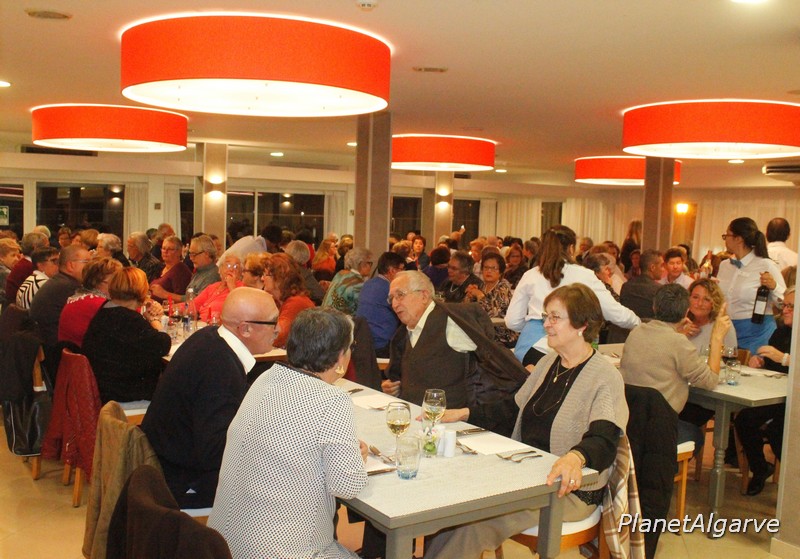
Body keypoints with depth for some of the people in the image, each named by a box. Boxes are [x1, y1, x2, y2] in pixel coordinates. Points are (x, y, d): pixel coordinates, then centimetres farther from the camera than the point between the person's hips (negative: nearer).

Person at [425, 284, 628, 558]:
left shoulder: (605, 378, -13)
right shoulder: (548, 362, 12)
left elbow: (603, 441, -26)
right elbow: (514, 408, 18)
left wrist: (576, 457, -49)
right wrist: (463, 413, 5)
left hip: (570, 489, -7)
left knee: (476, 520, -26)